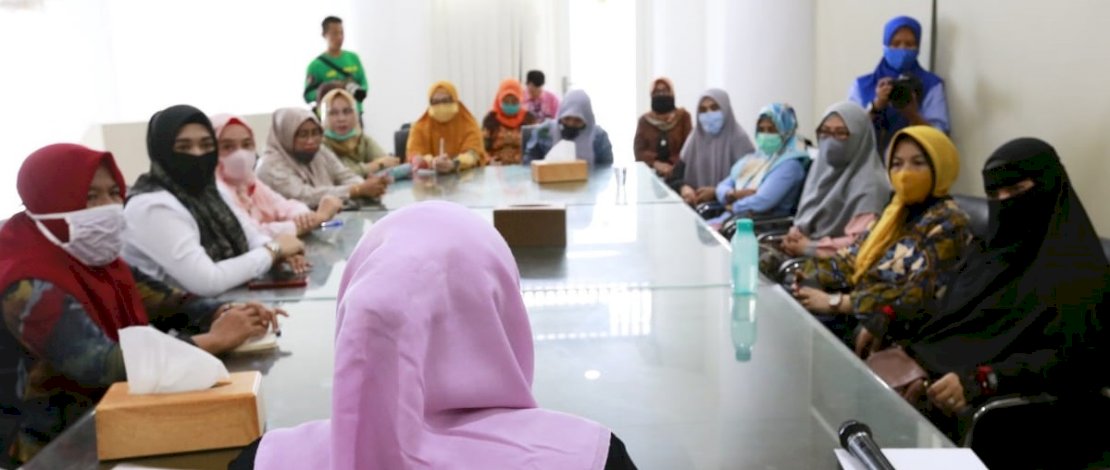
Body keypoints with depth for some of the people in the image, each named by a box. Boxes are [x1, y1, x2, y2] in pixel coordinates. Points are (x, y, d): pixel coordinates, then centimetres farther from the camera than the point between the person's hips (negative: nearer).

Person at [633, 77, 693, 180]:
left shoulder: (683, 117, 7)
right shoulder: (644, 120, 11)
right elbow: (639, 150, 3)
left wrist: (674, 167, -15)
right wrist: (656, 164, -15)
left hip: (676, 171, -1)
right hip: (649, 171, 1)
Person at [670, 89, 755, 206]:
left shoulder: (739, 139, -4)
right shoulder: (694, 140, 12)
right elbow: (674, 178, 9)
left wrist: (716, 192, -18)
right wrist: (683, 187, -12)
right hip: (695, 204, 5)